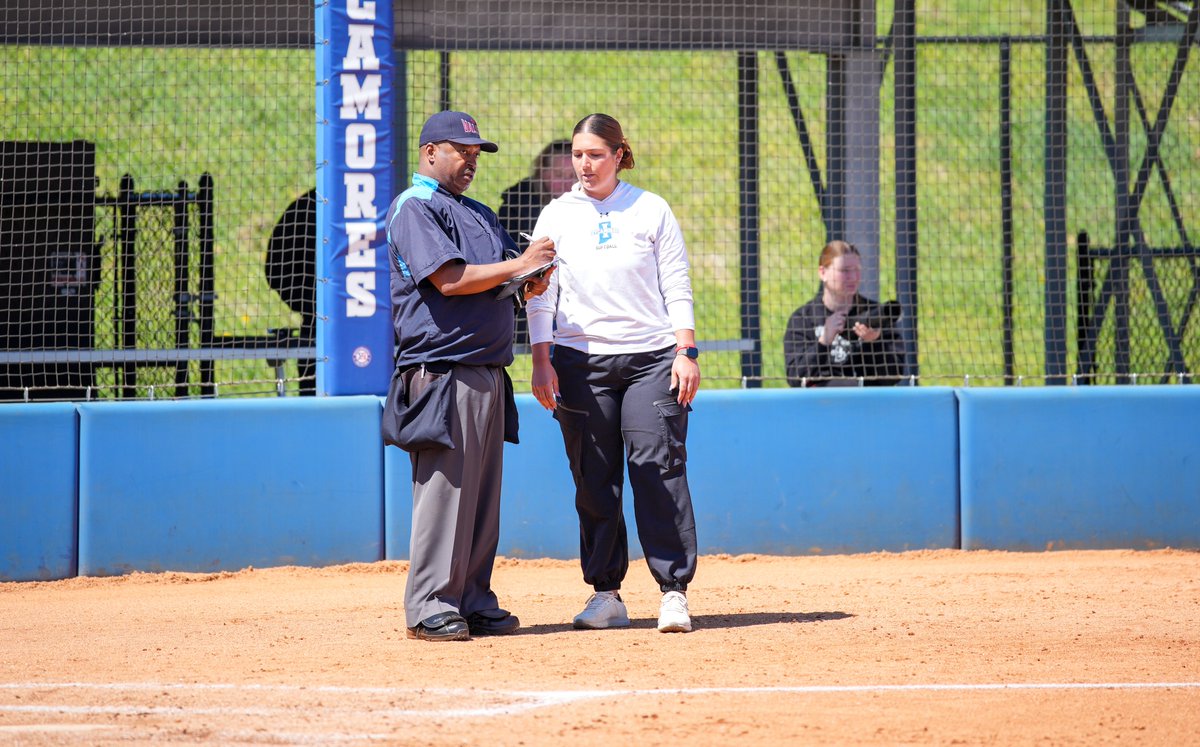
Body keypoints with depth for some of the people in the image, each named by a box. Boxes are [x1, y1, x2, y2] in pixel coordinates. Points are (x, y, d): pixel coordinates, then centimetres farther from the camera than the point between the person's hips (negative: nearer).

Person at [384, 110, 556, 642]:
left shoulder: (477, 214, 23)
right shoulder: (413, 208, -5)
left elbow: (497, 282, 24)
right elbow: (450, 279, -16)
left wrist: (530, 287, 1)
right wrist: (518, 266, -11)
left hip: (488, 371, 9)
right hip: (443, 370, -9)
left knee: (483, 493, 9)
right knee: (444, 488, -10)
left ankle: (473, 602, 13)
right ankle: (430, 608, -8)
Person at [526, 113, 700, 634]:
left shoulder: (652, 210, 7)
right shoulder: (557, 216, 9)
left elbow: (677, 287, 6)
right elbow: (541, 296, 8)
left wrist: (686, 351, -4)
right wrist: (541, 360, -2)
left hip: (651, 357, -1)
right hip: (580, 363, 1)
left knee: (659, 469, -9)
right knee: (593, 480, 1)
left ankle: (674, 591, -7)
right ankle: (605, 594, 7)